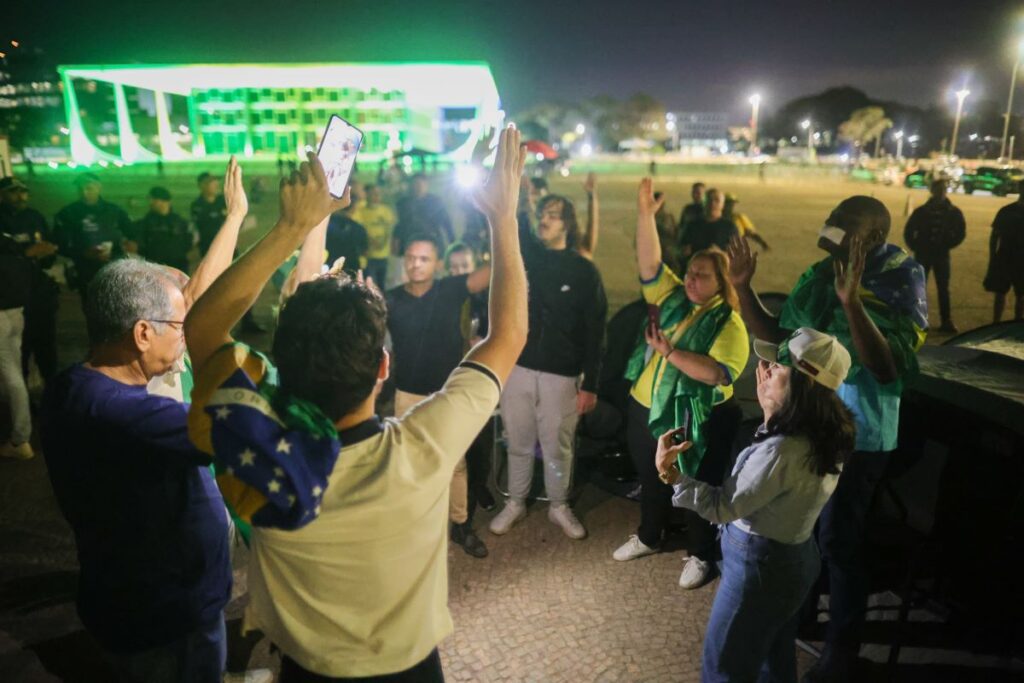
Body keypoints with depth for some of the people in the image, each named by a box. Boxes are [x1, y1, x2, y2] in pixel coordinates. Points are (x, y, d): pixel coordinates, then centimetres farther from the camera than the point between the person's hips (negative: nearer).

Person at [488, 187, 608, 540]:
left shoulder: (584, 270, -4)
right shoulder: (525, 252, 3)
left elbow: (594, 331, -5)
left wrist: (590, 384, -7)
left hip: (562, 373, -2)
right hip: (517, 366, 2)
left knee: (558, 447, 12)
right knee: (519, 443, 15)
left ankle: (559, 506, 33)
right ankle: (515, 503, 34)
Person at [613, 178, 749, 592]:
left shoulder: (729, 324, -14)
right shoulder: (672, 298, 1)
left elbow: (721, 373, -26)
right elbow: (650, 263, -11)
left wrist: (670, 351, -31)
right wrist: (645, 214, -21)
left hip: (697, 420, -5)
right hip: (645, 409, 6)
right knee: (651, 480, 22)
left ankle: (700, 556, 31)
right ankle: (648, 537, 44)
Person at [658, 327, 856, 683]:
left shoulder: (781, 451, -34)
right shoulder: (822, 432, -6)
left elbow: (722, 506, -25)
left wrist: (673, 474, -24)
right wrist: (770, 408, 8)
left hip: (760, 567, -9)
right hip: (794, 558, 9)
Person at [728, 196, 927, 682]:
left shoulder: (898, 288, -16)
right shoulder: (818, 276, 0)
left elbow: (888, 368, -29)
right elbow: (774, 335, 9)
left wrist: (852, 302, -39)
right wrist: (743, 288, -3)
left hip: (856, 436, -6)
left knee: (838, 541, 4)